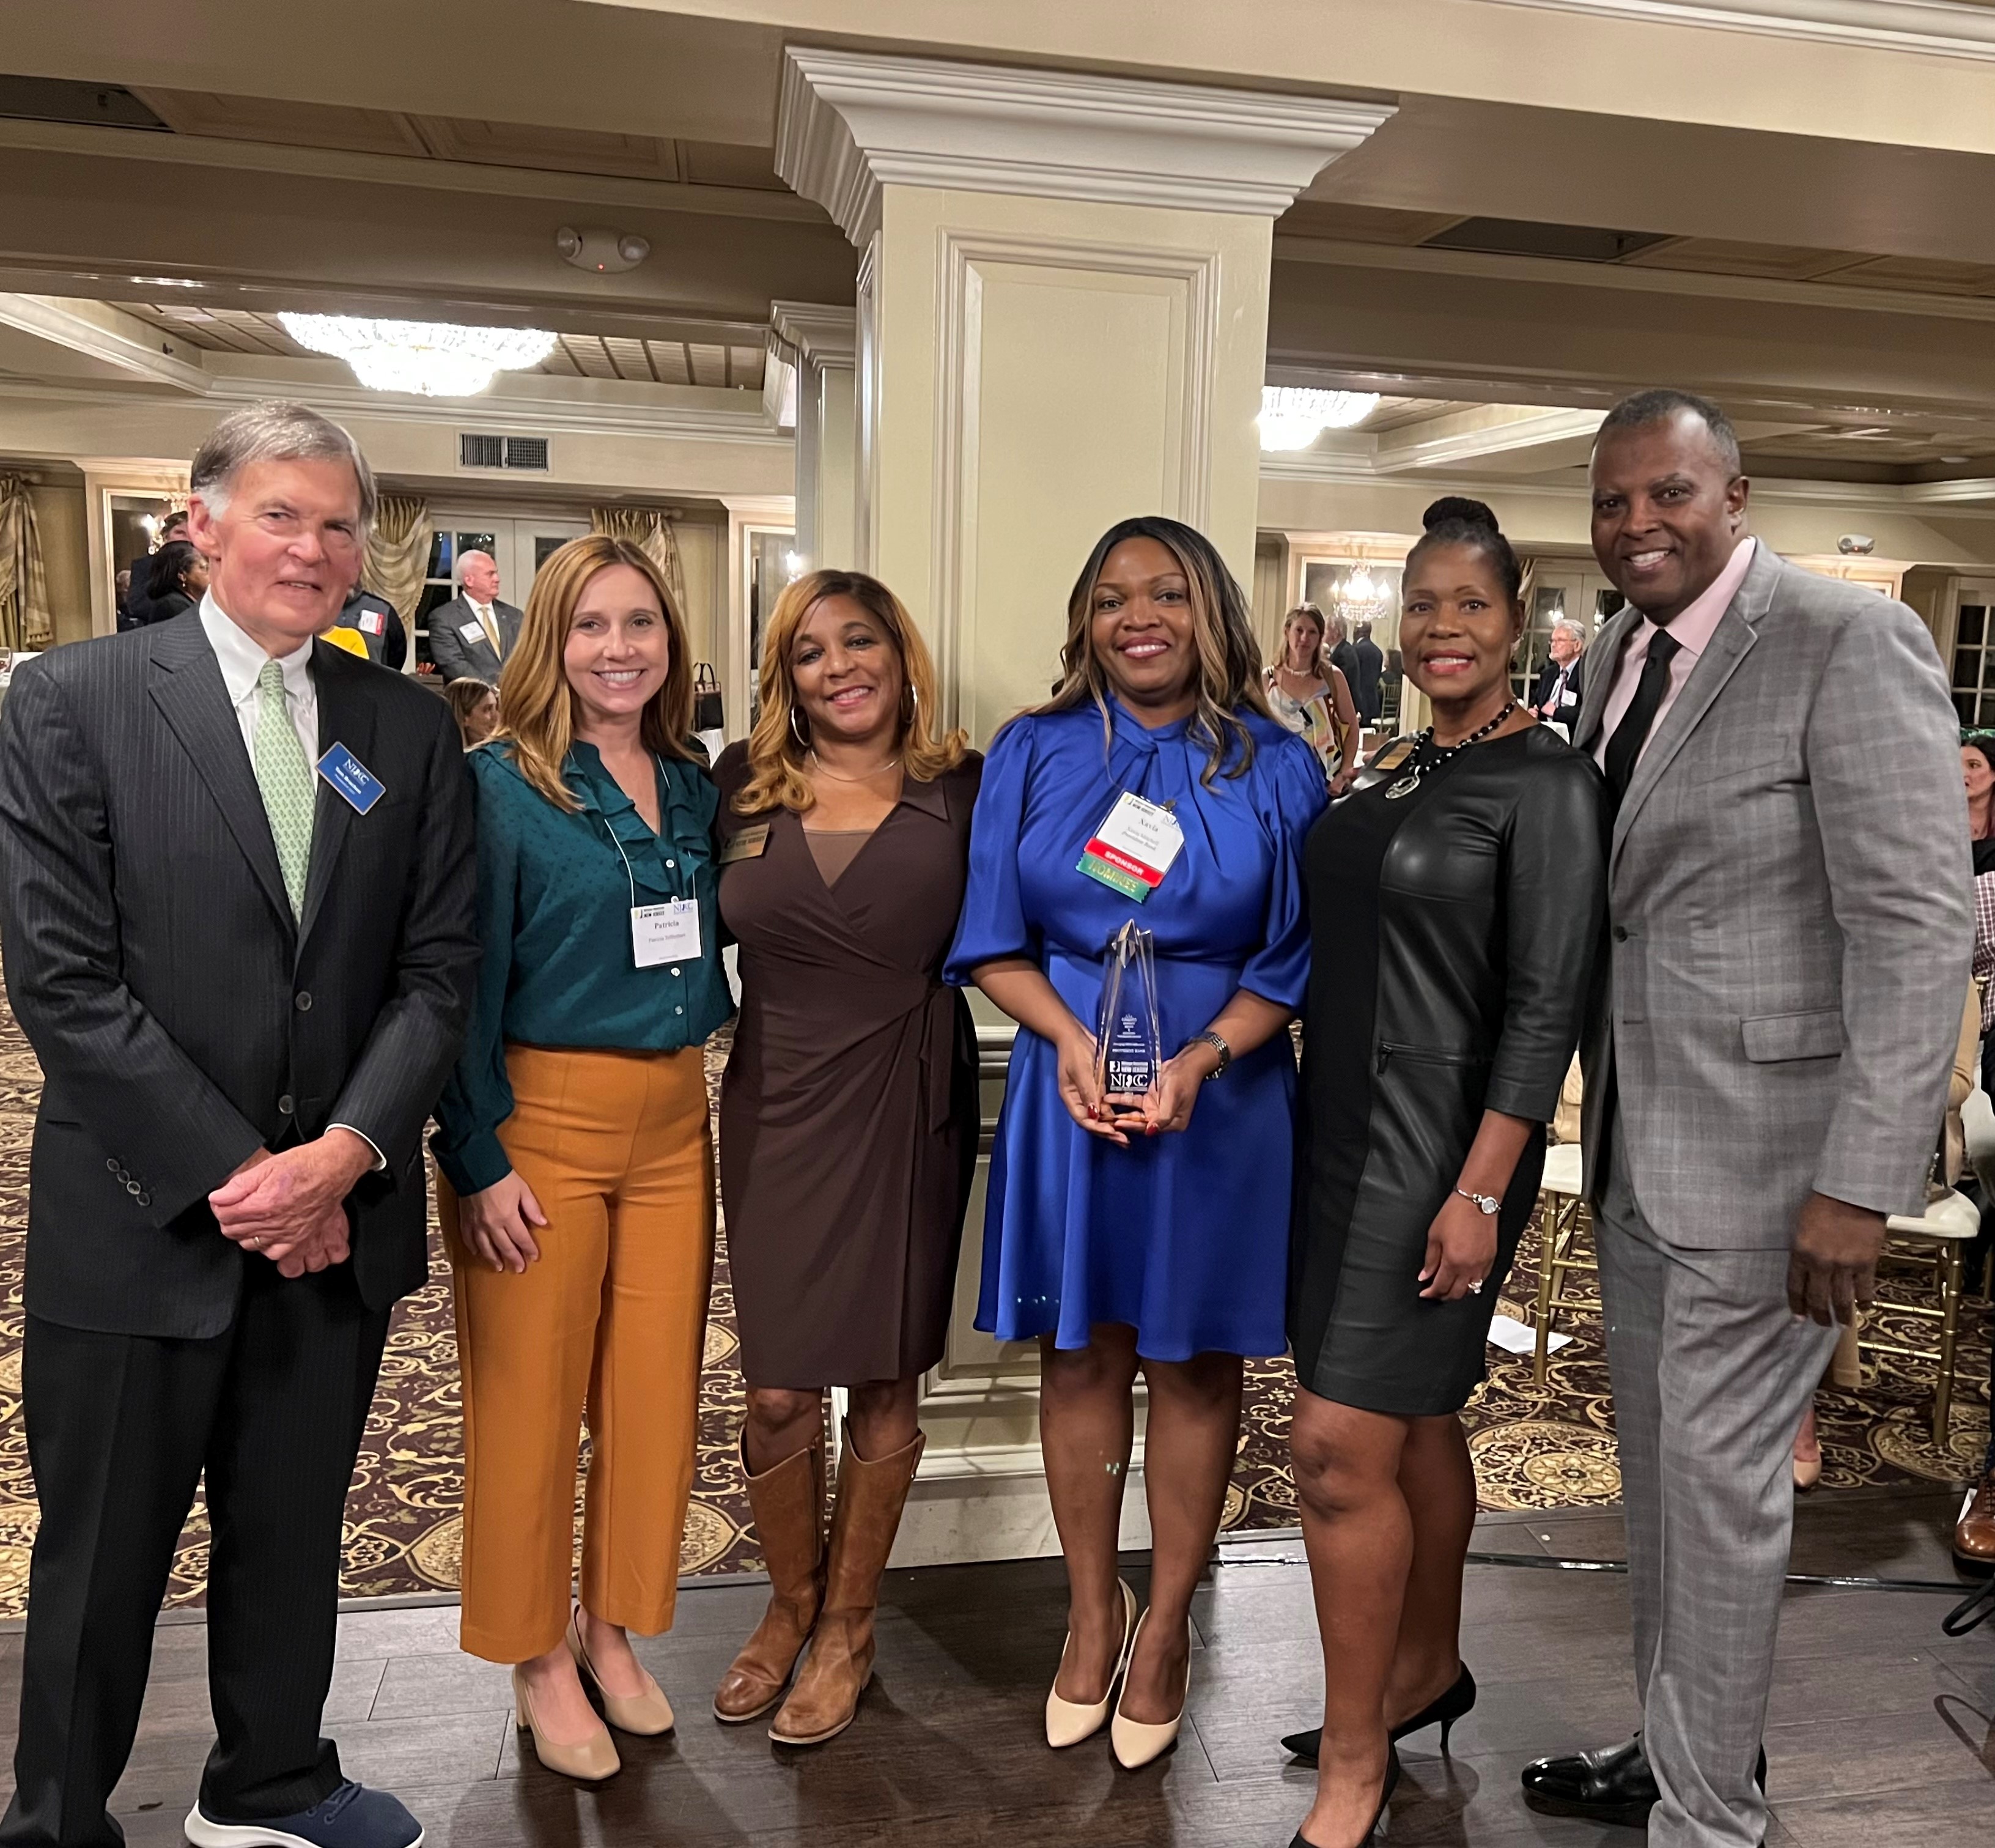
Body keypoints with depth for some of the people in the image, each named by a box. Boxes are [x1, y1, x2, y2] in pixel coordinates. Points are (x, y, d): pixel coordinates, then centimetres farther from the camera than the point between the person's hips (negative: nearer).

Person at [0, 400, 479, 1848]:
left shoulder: (410, 730, 4)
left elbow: (437, 968, 1)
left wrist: (346, 1153, -13)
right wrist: (237, 1175, -15)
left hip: (339, 1220, 3)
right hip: (143, 1223, -3)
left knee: (294, 1535, 20)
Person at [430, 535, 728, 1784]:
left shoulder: (697, 788, 7)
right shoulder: (502, 784, -8)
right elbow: (468, 980, -9)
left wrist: (708, 1095, 8)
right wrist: (479, 1160, -13)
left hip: (674, 1119, 5)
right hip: (541, 1118, -5)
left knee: (656, 1389, 11)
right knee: (532, 1396, 7)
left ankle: (611, 1625, 32)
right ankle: (537, 1653, 27)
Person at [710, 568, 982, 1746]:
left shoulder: (962, 789, -1)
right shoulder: (743, 785, 3)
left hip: (909, 1110, -1)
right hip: (780, 1108, 1)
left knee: (886, 1380, 10)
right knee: (779, 1391, 6)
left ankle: (850, 1626, 32)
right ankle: (792, 1605, 34)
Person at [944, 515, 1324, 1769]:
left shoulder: (1277, 768, 0)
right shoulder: (1034, 754, 3)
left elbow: (1293, 958, -1)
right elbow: (995, 941, 3)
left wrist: (1198, 1059, -16)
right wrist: (1068, 1038, -15)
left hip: (1221, 1094, -1)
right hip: (1068, 1088, 1)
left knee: (1193, 1362, 9)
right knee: (1081, 1352, 10)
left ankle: (1167, 1626, 27)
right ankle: (1092, 1611, 29)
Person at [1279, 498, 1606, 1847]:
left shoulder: (1548, 783, -11)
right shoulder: (1397, 771, 11)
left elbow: (1547, 1006, -16)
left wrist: (1482, 1193, -19)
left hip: (1445, 1144, -7)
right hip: (1345, 1128, 7)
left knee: (1342, 1447, -5)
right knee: (1416, 1424, 19)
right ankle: (1427, 1674, 38)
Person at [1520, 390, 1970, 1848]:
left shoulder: (1849, 641, -13)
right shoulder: (1615, 655, 10)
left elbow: (1919, 925, -17)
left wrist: (1861, 1182, -20)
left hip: (1760, 1144, -7)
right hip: (1635, 1143, 7)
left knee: (1721, 1479, 4)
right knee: (1656, 1465, 18)